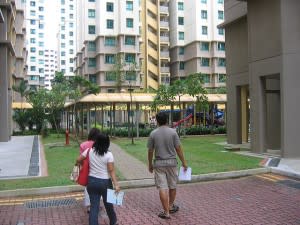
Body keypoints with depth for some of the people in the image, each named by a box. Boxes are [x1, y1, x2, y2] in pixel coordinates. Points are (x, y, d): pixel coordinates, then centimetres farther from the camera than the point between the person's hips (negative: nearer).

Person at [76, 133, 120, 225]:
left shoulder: (89, 151, -5)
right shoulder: (108, 155, -13)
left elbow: (78, 160, 2)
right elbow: (111, 171, -17)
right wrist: (116, 184, -18)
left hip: (92, 181, 2)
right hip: (105, 182, -2)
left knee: (94, 206, 7)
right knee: (108, 204, 19)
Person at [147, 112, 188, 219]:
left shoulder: (153, 134, -5)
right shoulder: (172, 132, -6)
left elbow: (150, 151, 0)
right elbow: (178, 149, -5)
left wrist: (150, 164, 13)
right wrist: (183, 162, 5)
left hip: (159, 163, -1)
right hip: (171, 162, 1)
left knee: (162, 188, 2)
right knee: (172, 186, 18)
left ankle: (166, 212, 4)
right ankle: (171, 206, 34)